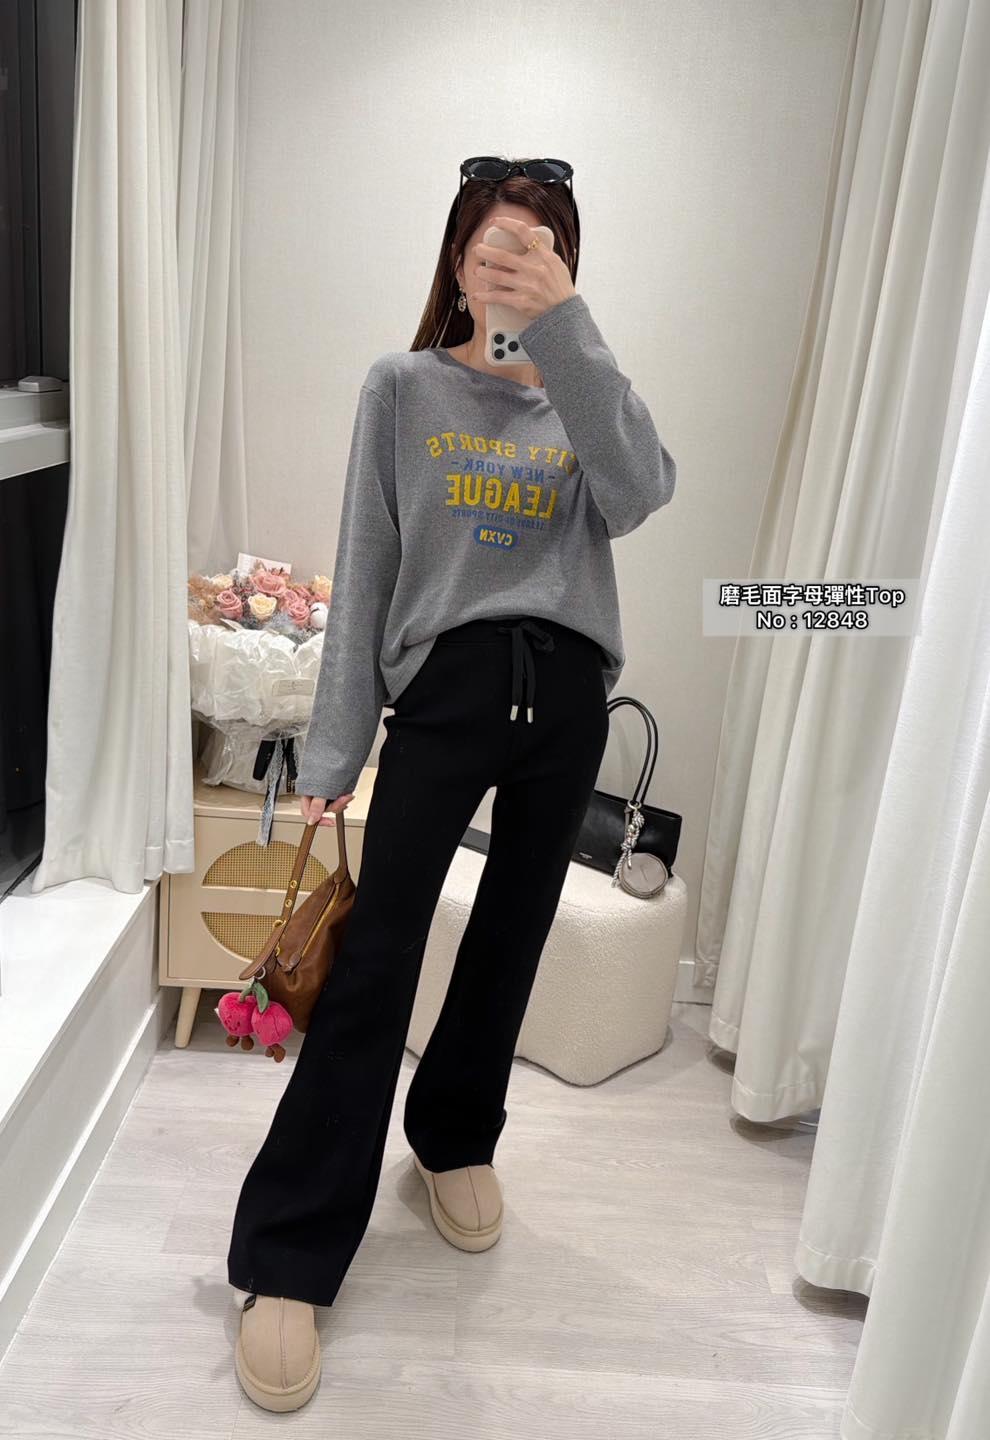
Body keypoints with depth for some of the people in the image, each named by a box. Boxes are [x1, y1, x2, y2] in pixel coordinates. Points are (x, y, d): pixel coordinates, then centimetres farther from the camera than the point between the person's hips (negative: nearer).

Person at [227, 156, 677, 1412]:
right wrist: (332, 751, -3)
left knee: (510, 939, 12)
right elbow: (363, 574, 1)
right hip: (445, 684, -2)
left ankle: (455, 1138, 37)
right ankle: (288, 1257, 4)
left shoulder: (580, 395, 10)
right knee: (376, 958, -7)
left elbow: (640, 494, -12)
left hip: (566, 695, 3)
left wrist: (564, 330, -17)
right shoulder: (403, 388, 5)